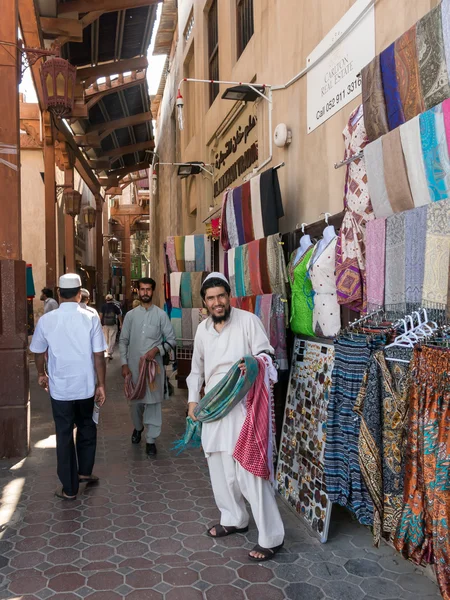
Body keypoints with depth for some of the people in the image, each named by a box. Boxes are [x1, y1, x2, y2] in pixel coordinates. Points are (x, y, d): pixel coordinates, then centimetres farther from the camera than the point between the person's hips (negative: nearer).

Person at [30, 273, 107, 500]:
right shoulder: (90, 318, -11)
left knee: (64, 435, 10)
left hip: (60, 387, 0)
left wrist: (41, 374, 24)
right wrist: (101, 385, 0)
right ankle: (85, 471, 31)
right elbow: (98, 355, -10)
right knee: (86, 427, 24)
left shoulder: (46, 320, -6)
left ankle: (69, 488, 18)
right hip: (85, 385, 0)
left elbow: (38, 352, 6)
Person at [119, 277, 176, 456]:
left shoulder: (161, 315, -1)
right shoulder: (131, 315, 4)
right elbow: (123, 341, 6)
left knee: (153, 401, 0)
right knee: (135, 400, 14)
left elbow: (171, 339, 0)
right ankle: (138, 428, 41)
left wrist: (156, 349, -16)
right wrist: (124, 364, -2)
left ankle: (151, 439, 10)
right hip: (133, 365, 2)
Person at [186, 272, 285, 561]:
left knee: (248, 470, -9)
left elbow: (266, 354, -9)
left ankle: (271, 537, 2)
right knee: (220, 467, 15)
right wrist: (193, 399, 15)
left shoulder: (248, 320, -8)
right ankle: (234, 519, 35)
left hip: (243, 406, -7)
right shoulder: (203, 329, 11)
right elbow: (197, 368, 22)